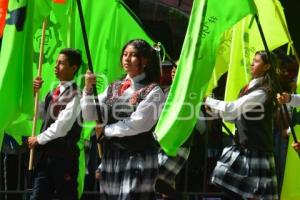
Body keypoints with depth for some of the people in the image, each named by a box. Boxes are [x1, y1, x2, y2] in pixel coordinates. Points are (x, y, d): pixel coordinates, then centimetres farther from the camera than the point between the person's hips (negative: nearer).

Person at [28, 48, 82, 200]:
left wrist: (39, 139, -10)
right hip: (46, 153, 8)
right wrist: (34, 93, 7)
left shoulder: (74, 94, -13)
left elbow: (62, 126, -21)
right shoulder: (54, 92, 13)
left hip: (63, 155, -8)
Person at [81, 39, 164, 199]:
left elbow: (137, 123, -15)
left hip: (137, 158, -6)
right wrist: (88, 89, -7)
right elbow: (89, 116, 9)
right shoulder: (114, 88, 13)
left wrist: (105, 130, -4)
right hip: (110, 156, 6)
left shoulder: (153, 91, -5)